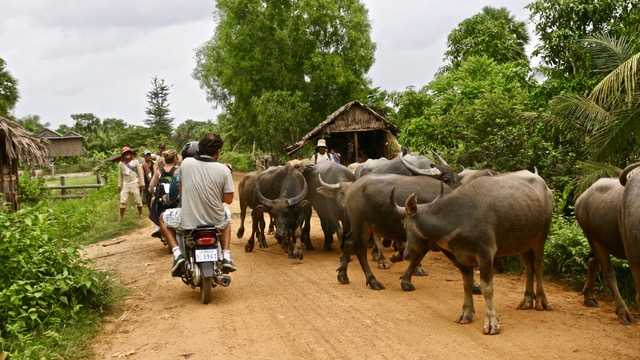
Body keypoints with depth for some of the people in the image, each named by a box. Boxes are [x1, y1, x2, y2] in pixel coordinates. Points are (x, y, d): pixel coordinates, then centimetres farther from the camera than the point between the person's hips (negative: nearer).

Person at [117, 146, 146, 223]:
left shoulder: (135, 162, -1)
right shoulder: (121, 163, 6)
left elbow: (140, 173, 1)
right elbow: (120, 175, 12)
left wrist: (142, 183, -1)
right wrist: (119, 185, 10)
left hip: (134, 183, -2)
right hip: (125, 184, 2)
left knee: (138, 200, 3)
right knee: (123, 201, -5)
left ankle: (140, 213, 21)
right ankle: (121, 217, 3)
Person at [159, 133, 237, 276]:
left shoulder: (186, 163, -7)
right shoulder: (224, 169, -12)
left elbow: (181, 189, 8)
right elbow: (228, 199, -7)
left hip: (188, 222, 0)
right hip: (216, 222, 1)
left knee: (163, 218, 29)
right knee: (227, 215, 37)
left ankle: (177, 253, 8)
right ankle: (226, 257, 22)